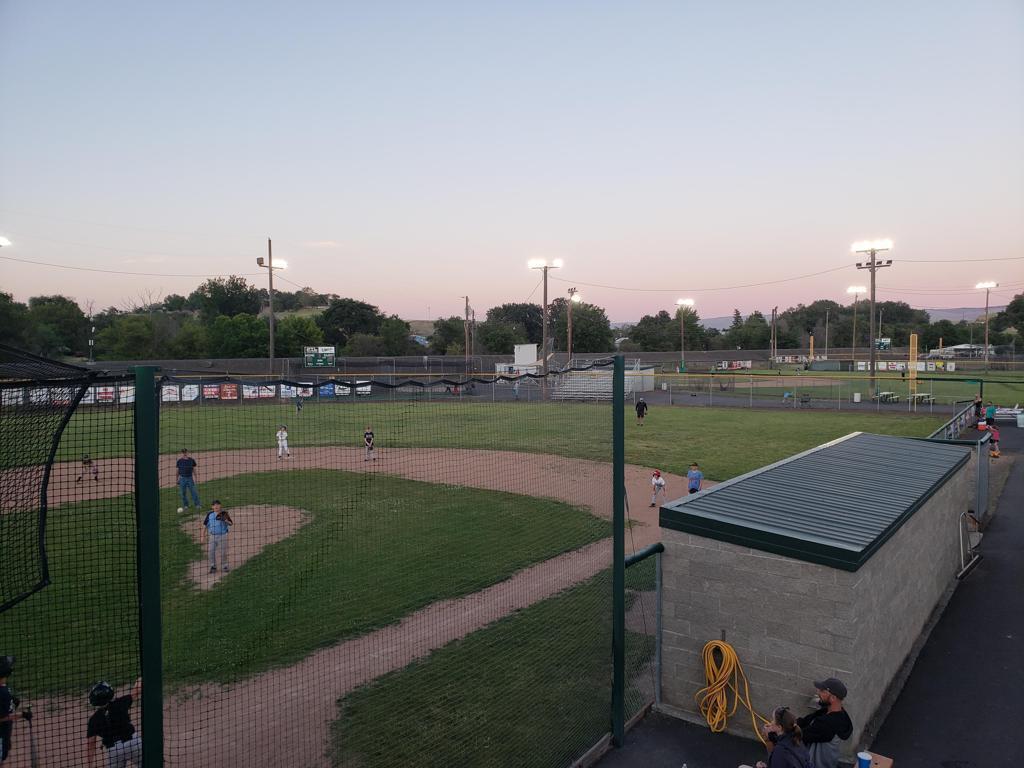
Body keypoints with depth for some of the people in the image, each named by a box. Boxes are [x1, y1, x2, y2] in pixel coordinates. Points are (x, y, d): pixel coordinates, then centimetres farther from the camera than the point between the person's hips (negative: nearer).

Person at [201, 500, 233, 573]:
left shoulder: (224, 513, -5)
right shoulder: (209, 514, -1)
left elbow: (231, 523, -2)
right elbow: (205, 525, 4)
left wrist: (226, 521, -23)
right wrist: (202, 536, 1)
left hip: (222, 535, -2)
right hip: (212, 536, 2)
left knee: (223, 552, 2)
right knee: (211, 552, 1)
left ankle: (224, 566, 19)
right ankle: (213, 566, 19)